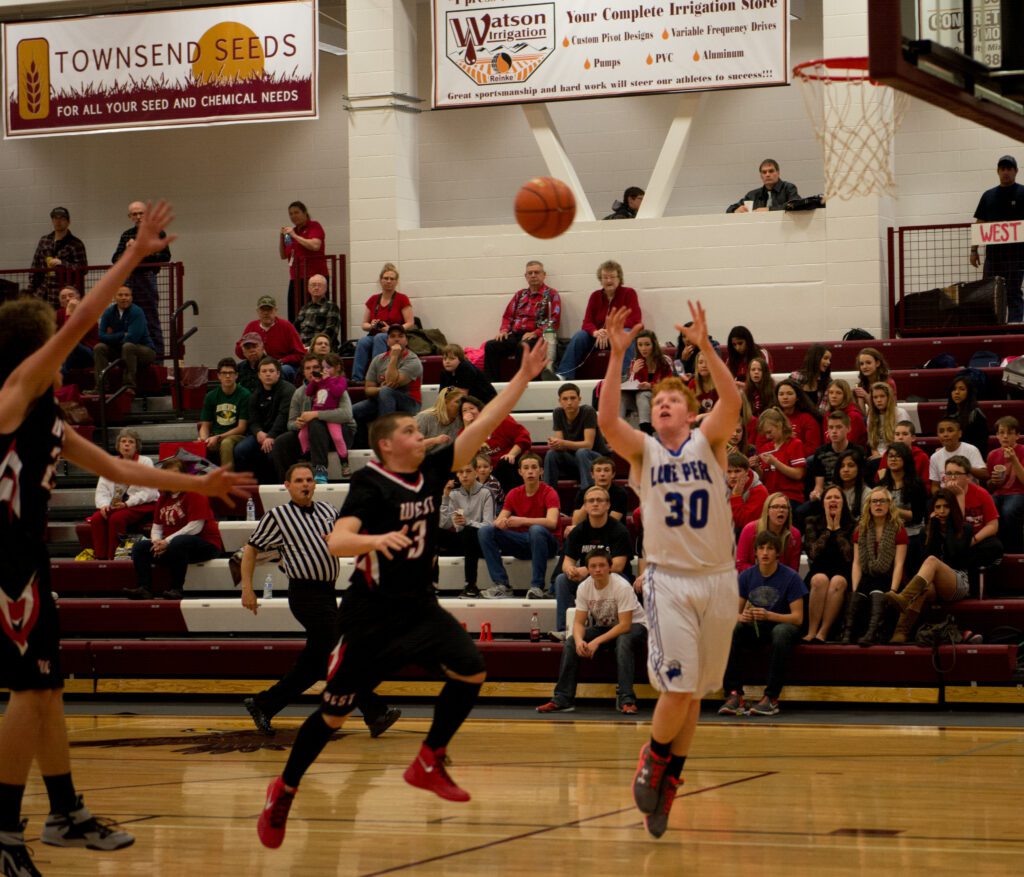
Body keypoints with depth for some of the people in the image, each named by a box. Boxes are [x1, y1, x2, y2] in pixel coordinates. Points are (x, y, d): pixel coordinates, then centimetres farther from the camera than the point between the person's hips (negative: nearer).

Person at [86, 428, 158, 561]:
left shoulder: (145, 462, 1)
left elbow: (148, 492, -9)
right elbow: (102, 489, 7)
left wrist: (127, 503, -20)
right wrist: (104, 504, -15)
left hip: (142, 505, -4)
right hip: (116, 504, 4)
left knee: (117, 518, -33)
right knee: (97, 518, -25)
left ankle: (113, 558, -26)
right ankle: (100, 557, -25)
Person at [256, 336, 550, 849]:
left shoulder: (432, 472, 3)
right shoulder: (370, 484, -14)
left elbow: (484, 425, -1)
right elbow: (336, 542, -26)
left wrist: (523, 377, -6)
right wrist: (376, 539, -46)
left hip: (419, 606, 6)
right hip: (371, 613, -6)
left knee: (470, 672, -13)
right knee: (334, 712, 1)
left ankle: (428, 764, 3)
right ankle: (284, 792, 19)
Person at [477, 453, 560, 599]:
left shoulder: (549, 493, -8)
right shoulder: (514, 494, 6)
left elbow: (552, 522, -25)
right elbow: (498, 521, 0)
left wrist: (522, 521, -35)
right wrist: (501, 522, -26)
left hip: (544, 543, -5)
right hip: (521, 543, 5)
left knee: (536, 530, -39)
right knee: (485, 531, -14)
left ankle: (537, 587, -34)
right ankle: (501, 584, -20)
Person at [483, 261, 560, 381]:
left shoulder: (551, 294, 7)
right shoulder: (520, 295, 24)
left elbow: (554, 321, -4)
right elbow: (508, 316, 25)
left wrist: (535, 333, -17)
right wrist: (504, 330, 3)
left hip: (536, 337, -5)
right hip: (515, 335, 5)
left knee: (522, 346, -39)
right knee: (490, 346, -21)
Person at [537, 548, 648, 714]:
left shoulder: (622, 586, -26)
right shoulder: (584, 588, -11)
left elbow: (625, 625, -29)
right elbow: (579, 622, -9)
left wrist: (597, 641, -36)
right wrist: (579, 640, -32)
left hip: (633, 626, -5)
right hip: (603, 626, 5)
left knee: (623, 642, -38)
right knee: (571, 642, -16)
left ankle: (626, 700, -38)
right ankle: (562, 699, -15)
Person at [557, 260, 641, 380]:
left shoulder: (629, 293, -3)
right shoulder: (595, 296, 7)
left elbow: (634, 320, -13)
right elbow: (587, 323, 0)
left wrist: (610, 331, -26)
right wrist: (595, 332, -26)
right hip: (601, 337, 3)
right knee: (579, 336, -22)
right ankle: (563, 375, -30)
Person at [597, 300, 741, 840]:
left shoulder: (708, 442, 4)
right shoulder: (643, 449, 4)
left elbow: (732, 401, -16)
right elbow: (606, 419, -15)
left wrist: (704, 346, -26)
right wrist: (617, 356, -22)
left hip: (717, 577, 1)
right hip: (668, 577, -1)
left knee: (693, 692, 8)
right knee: (677, 687, -13)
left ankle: (668, 781, 23)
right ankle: (654, 760, 12)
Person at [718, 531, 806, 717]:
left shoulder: (790, 577, -10)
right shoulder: (747, 576, 1)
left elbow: (798, 618, -13)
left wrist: (768, 615, -29)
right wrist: (741, 617, -23)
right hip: (754, 628, 3)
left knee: (781, 632, -39)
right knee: (731, 630, -29)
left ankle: (771, 698, -36)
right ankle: (734, 695, -31)